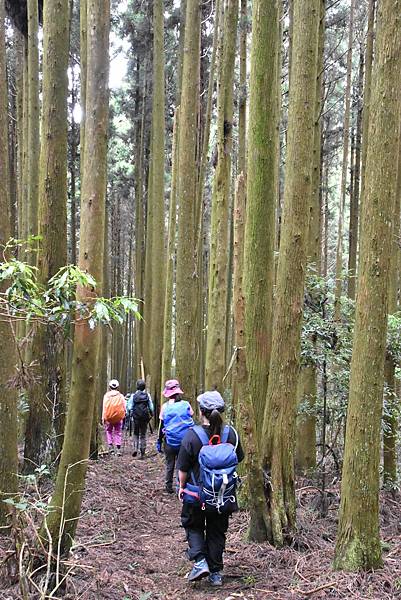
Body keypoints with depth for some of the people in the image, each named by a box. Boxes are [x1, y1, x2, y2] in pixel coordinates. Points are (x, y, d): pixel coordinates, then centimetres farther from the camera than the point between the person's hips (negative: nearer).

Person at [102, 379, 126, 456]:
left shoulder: (106, 395, -2)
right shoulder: (120, 396, -1)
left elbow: (104, 407, -3)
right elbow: (124, 408, 1)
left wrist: (103, 418, 0)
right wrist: (123, 416, 16)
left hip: (108, 417, 0)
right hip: (118, 418, 0)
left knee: (109, 431, 20)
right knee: (117, 433, 7)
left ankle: (110, 445, 8)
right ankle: (118, 449, 0)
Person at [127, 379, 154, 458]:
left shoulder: (133, 395, -4)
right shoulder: (147, 395, -2)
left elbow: (129, 407, -3)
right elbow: (151, 407, -1)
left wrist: (130, 415, 12)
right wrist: (151, 415, 12)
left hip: (136, 417, -1)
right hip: (145, 417, 1)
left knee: (136, 433, 16)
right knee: (143, 435, 9)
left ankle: (135, 448, -5)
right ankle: (143, 453, 8)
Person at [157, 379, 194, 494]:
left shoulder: (165, 406, -7)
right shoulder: (186, 404, -4)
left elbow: (161, 425, -3)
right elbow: (191, 422, 2)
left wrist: (159, 441, 5)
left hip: (170, 441, -1)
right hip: (185, 441, 1)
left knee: (170, 465, 13)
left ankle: (169, 487, 20)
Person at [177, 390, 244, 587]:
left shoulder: (192, 435, -19)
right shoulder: (230, 434, -9)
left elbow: (183, 468, -12)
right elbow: (239, 459, 6)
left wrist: (182, 487, 3)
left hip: (197, 493, -3)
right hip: (224, 497, 3)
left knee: (193, 526, 19)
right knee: (217, 532, 17)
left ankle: (200, 561, 1)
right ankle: (216, 572, 22)